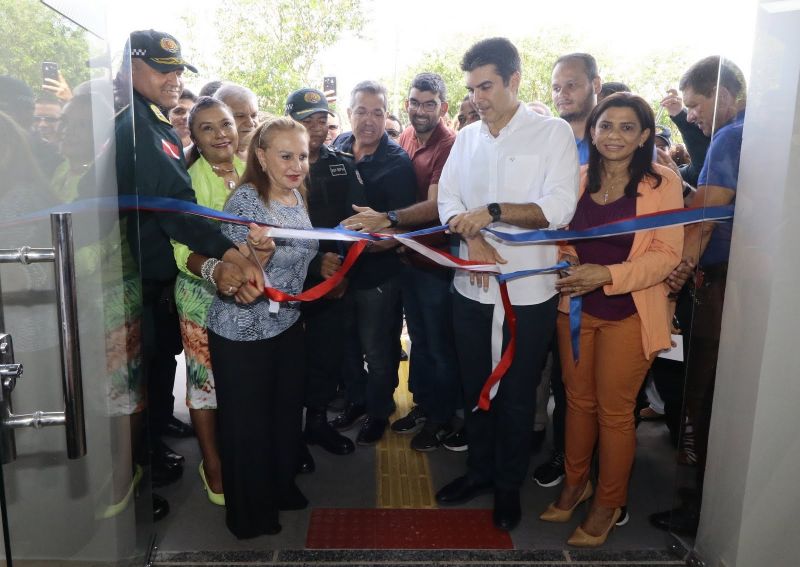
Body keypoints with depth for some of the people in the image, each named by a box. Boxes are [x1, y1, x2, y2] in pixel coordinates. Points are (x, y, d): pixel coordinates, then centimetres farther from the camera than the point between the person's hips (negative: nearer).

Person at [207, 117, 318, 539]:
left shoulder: (295, 196, 4)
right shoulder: (245, 201, -19)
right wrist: (260, 251, -38)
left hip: (287, 323, 7)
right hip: (243, 332, -7)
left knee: (286, 411, 20)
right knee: (246, 423, 8)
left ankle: (281, 488, 42)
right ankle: (248, 514, 28)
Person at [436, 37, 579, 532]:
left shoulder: (553, 133, -5)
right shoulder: (467, 138, 10)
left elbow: (559, 208, -15)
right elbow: (448, 200, 5)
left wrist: (492, 212, -23)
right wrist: (472, 238, -14)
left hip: (529, 291, -4)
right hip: (472, 287, 5)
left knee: (517, 396, 9)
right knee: (474, 387, 16)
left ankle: (509, 486, 30)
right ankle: (480, 470, 37)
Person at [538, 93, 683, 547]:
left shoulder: (662, 183, -9)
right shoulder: (579, 178, 4)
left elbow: (668, 253, -12)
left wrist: (607, 275, -23)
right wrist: (566, 258, -7)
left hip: (628, 313, -4)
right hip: (576, 306, 4)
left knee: (614, 411, 6)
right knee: (578, 399, 15)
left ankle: (609, 504, 26)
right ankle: (575, 483, 35)